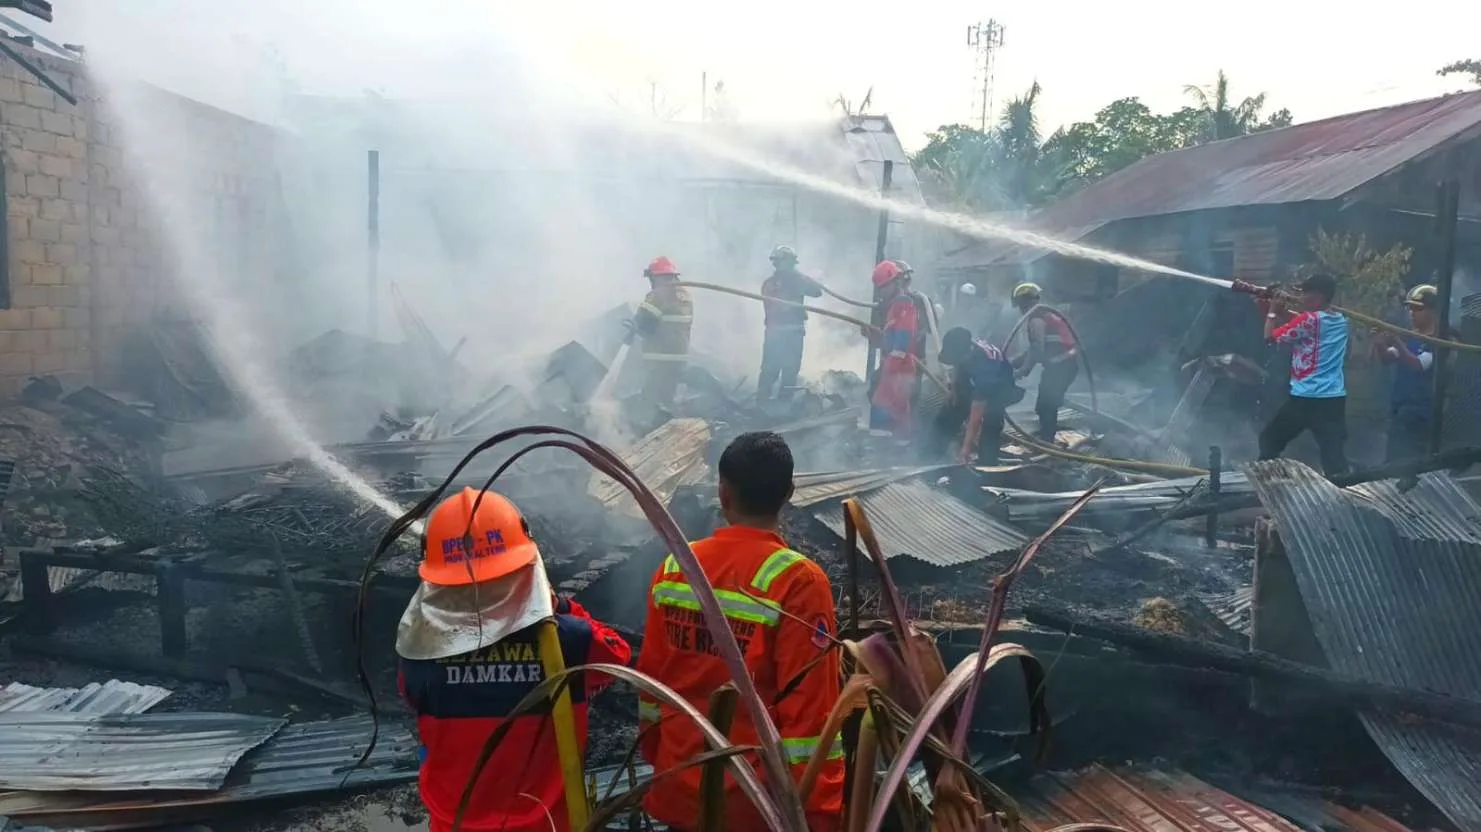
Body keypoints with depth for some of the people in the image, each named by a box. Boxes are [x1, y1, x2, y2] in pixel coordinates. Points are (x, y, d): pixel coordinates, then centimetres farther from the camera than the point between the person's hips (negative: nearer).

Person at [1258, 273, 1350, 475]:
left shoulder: (1309, 320, -11)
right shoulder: (1341, 321, 11)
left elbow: (1270, 336, -4)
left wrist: (1273, 310, 9)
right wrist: (1281, 309, 13)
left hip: (1305, 397, -6)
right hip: (1335, 398, 6)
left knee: (1270, 439, 15)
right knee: (1334, 452, -1)